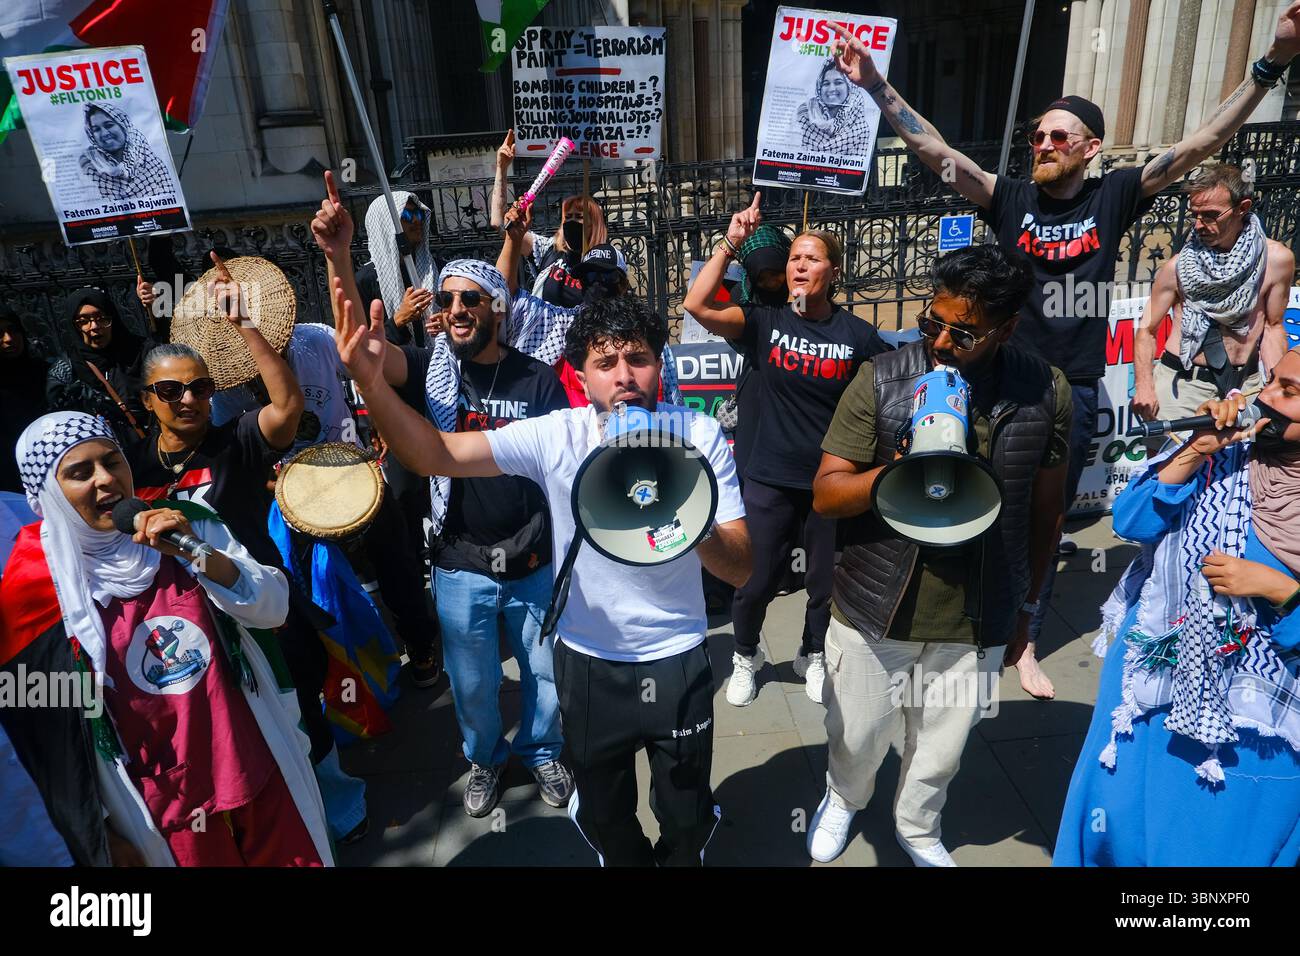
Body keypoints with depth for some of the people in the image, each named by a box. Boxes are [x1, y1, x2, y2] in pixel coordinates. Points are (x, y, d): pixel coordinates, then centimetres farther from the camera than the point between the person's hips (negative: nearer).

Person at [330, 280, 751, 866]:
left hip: (677, 662, 0)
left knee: (686, 814, 19)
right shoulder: (556, 436, -13)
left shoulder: (699, 437, -14)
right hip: (588, 664, 1)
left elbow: (740, 569, -17)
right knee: (604, 816, 22)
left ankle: (683, 857, 52)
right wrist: (371, 382, -37)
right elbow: (437, 455, -21)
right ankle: (628, 860, 53)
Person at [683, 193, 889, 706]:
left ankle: (813, 655, 44)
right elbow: (697, 304, -18)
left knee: (827, 581, 16)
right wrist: (731, 243, -20)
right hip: (770, 478, 0)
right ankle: (745, 658, 37)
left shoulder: (858, 334, -5)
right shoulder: (766, 321, -5)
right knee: (754, 582, 8)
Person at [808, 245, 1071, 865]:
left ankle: (918, 826, 52)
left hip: (978, 622, 1)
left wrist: (1026, 607, 13)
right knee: (856, 737, 19)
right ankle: (844, 797, 54)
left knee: (942, 746, 20)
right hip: (874, 611, -1)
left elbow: (1044, 510, 5)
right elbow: (826, 494, -11)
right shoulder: (882, 380, -12)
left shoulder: (1045, 393, -7)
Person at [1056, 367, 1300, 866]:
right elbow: (1132, 522, -13)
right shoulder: (1226, 454, -7)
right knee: (1120, 819, 17)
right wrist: (1197, 450, -20)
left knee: (1219, 844, 16)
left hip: (1256, 720, -1)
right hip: (1153, 677, 1)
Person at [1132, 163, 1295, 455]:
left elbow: (1273, 326, 9)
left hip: (1247, 381, 2)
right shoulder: (1178, 266, -6)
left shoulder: (1277, 259, -1)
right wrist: (1144, 386, -16)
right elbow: (1147, 329, -2)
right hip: (1183, 379, -2)